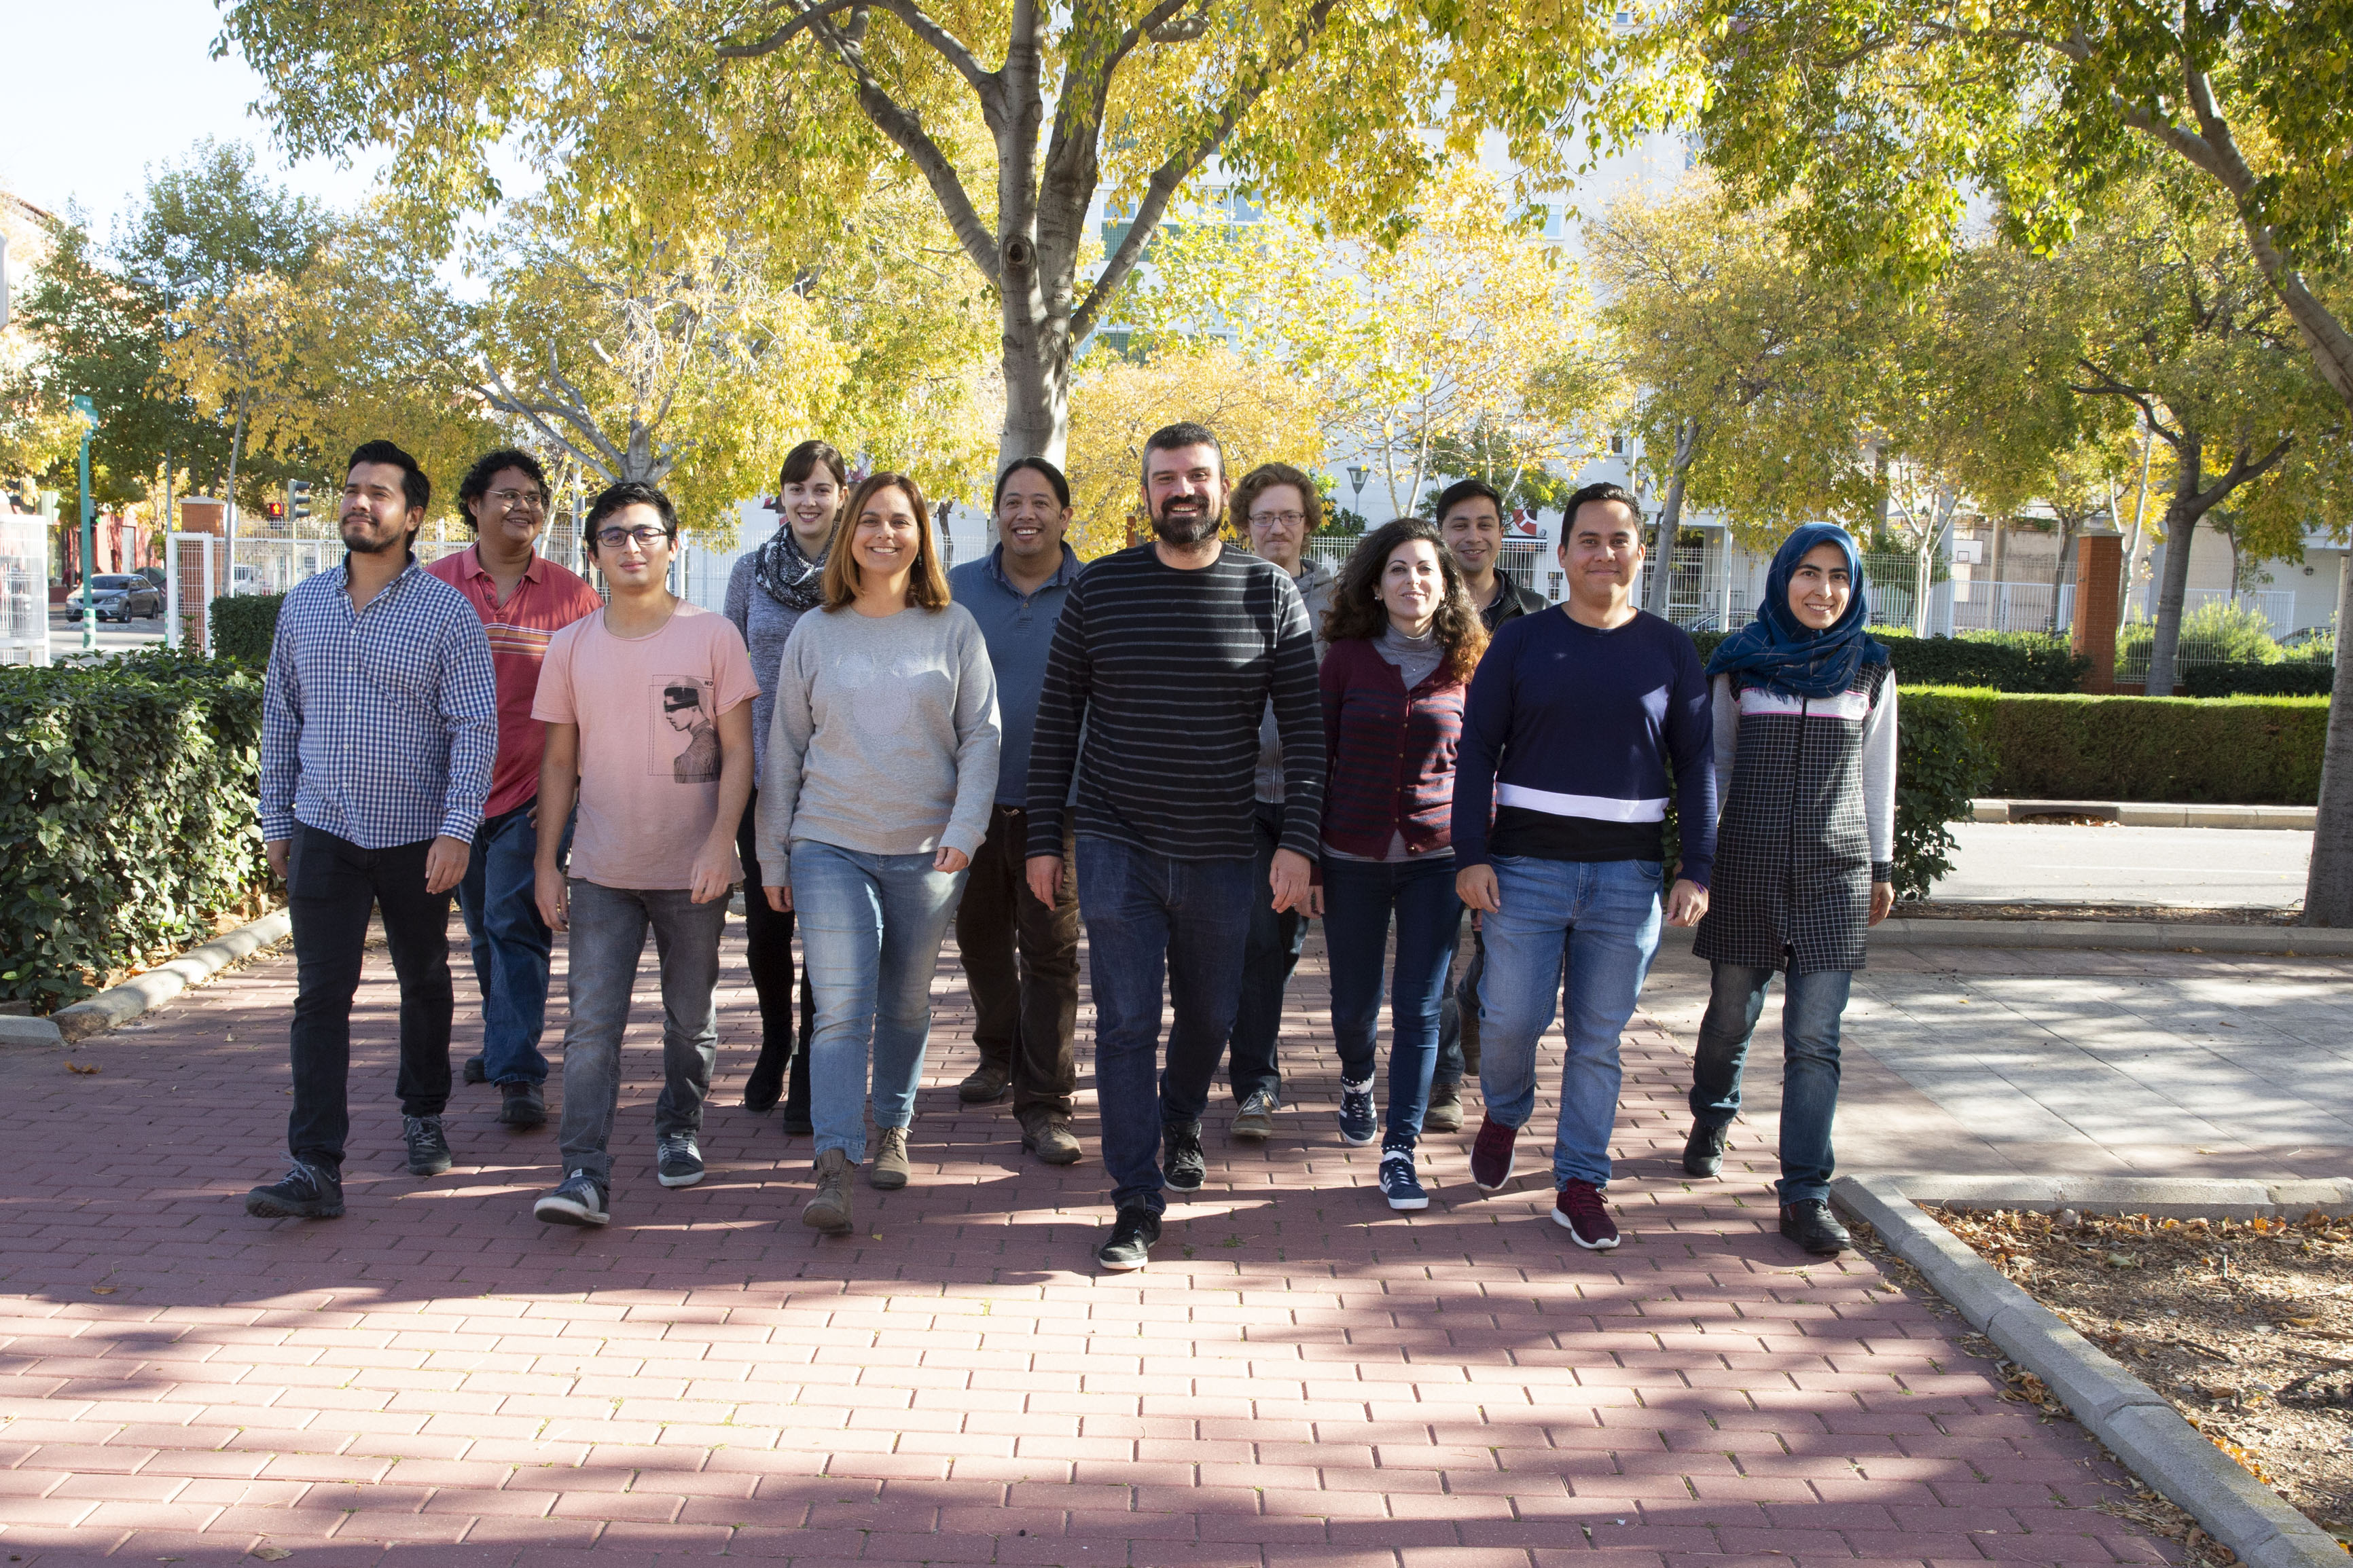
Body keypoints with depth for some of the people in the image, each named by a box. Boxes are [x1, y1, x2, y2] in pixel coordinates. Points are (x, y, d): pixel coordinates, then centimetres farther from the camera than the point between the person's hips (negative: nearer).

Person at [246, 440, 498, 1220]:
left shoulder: (446, 611, -5)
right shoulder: (304, 605, 8)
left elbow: (475, 726, -9)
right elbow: (281, 717, 14)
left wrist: (458, 828, -17)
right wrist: (275, 820, 12)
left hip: (416, 835, -2)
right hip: (324, 831, 2)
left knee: (423, 980, 14)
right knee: (322, 994, -6)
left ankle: (423, 1114, 36)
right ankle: (315, 1168, -8)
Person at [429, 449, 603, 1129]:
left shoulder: (572, 595, -2)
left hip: (533, 794, -3)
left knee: (515, 927, -9)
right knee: (483, 930, 16)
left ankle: (518, 1074, -9)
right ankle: (504, 1040, 34)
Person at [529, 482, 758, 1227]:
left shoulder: (712, 636, -2)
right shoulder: (572, 646, 5)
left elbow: (738, 751, -3)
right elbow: (560, 761, 9)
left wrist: (721, 843, -14)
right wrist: (546, 861, 5)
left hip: (692, 870, -1)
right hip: (601, 871, 1)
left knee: (692, 1018, 12)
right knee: (592, 1023, -8)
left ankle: (679, 1131, 33)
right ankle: (585, 1174, -9)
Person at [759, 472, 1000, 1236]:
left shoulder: (954, 628, 3)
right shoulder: (815, 632, 5)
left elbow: (981, 735, 3)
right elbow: (784, 748, 8)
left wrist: (964, 829, -9)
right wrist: (773, 856, 7)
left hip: (927, 852, 1)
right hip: (831, 847, -1)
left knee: (906, 1006, 13)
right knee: (842, 1009, -11)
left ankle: (892, 1131, 32)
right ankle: (834, 1169, -14)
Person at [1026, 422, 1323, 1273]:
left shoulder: (1269, 593, -1)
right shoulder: (1099, 589, 0)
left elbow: (1304, 727, -2)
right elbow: (1056, 720, 4)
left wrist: (1299, 841, -11)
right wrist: (1045, 839, 1)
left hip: (1220, 852, 1)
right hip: (1116, 846, -1)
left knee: (1209, 1012, 16)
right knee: (1127, 1021, -4)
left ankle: (1181, 1125, 45)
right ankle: (1137, 1203, 2)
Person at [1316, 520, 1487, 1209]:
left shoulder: (1466, 665, 2)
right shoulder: (1348, 657, 1)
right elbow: (1319, 756, 4)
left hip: (1436, 859, 0)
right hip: (1353, 858, 0)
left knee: (1419, 1009, -3)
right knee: (1354, 1000, 10)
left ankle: (1400, 1151, 6)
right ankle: (1356, 1080, 43)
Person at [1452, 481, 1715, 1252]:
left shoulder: (1669, 650, 7)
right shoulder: (1521, 641, 4)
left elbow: (1695, 764, 7)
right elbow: (1477, 751, 3)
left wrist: (1696, 870, 0)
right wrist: (1472, 856, -6)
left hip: (1629, 874, 1)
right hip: (1527, 866, -1)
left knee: (1598, 1036, 5)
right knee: (1512, 1018, 0)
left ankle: (1581, 1184, 15)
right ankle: (1505, 1113, 32)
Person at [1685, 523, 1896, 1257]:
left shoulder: (1870, 669, 5)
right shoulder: (1741, 663, 2)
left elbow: (1877, 771, 12)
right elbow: (1714, 763, 9)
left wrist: (1882, 867, 12)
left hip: (1834, 871, 0)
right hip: (1748, 864, 0)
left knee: (1814, 1035, -6)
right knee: (1732, 1011, 10)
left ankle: (1805, 1193, -4)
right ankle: (1711, 1120, 40)